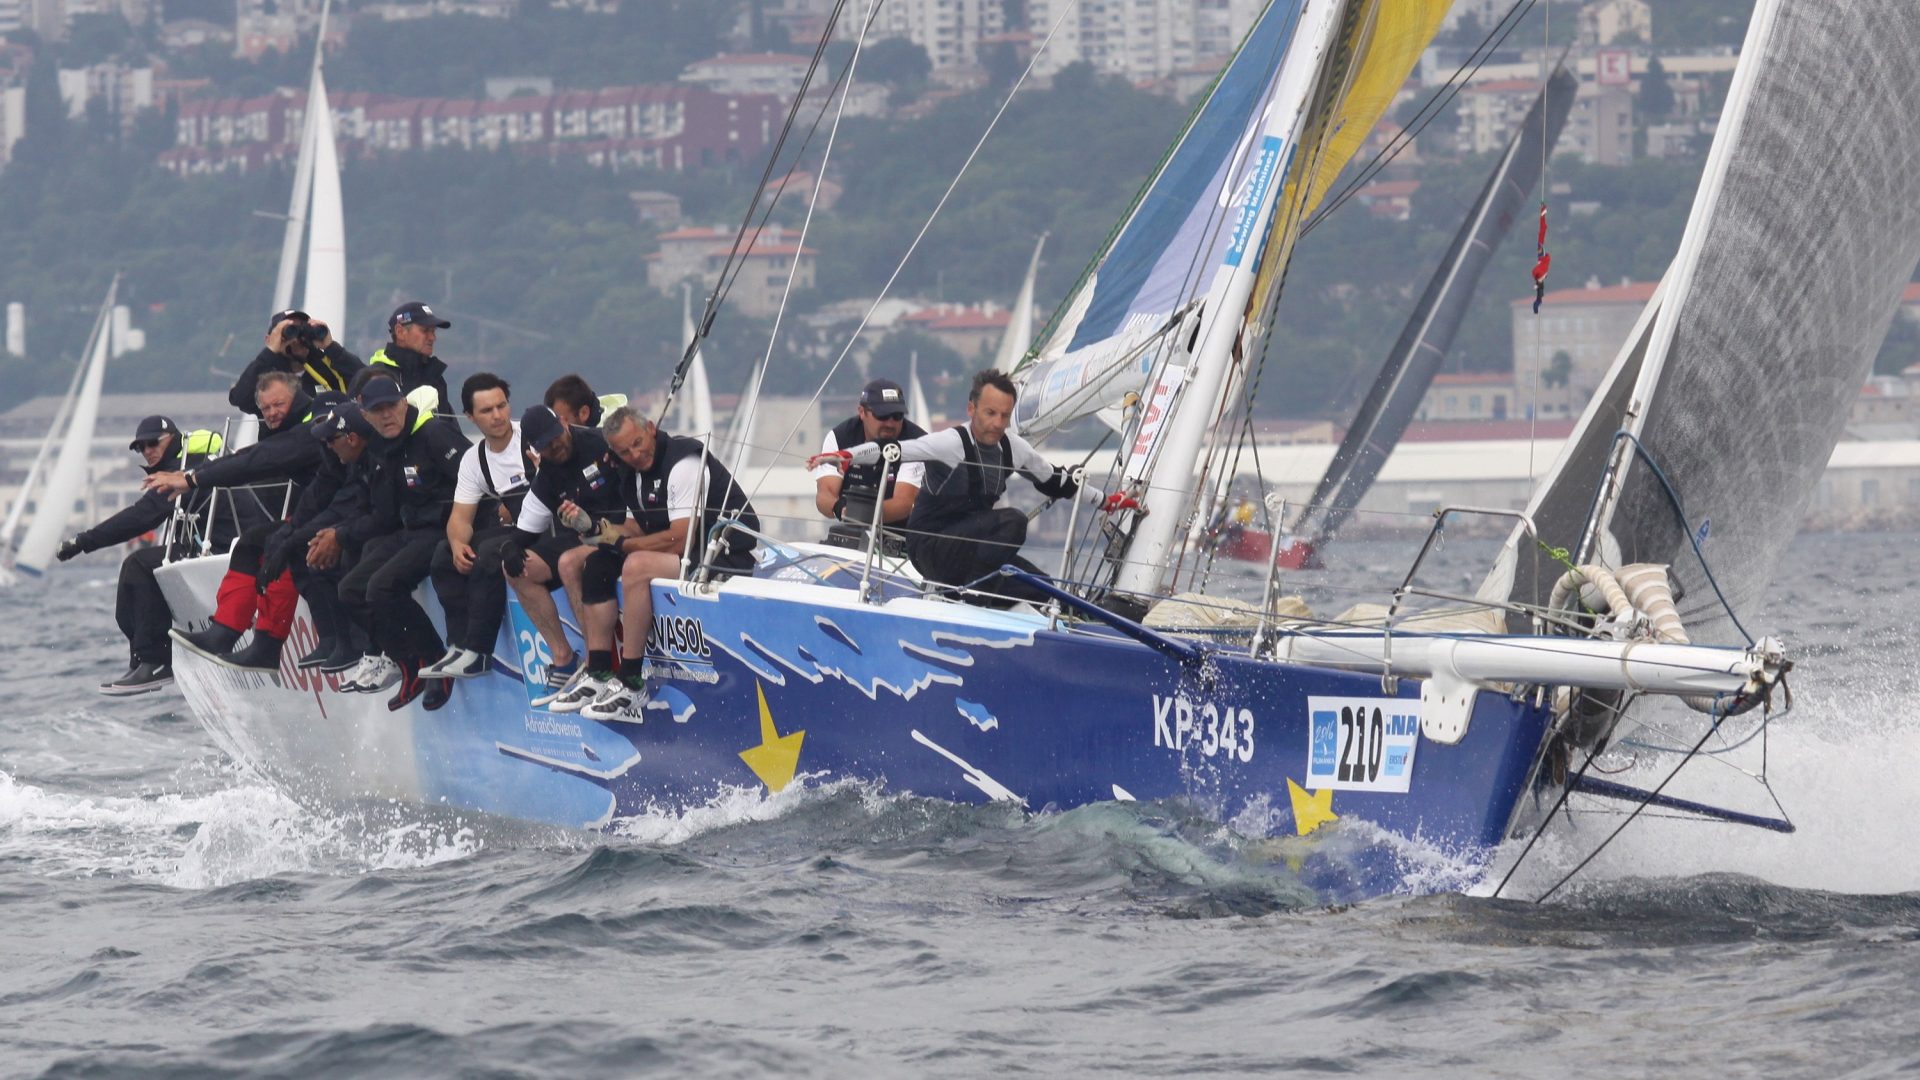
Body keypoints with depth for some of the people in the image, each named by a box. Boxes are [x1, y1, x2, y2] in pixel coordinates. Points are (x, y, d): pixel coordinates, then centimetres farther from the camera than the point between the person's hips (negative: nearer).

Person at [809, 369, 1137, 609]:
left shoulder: (1012, 448, 1)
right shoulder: (952, 443, -20)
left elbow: (1055, 481, 19)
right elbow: (897, 450, -34)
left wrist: (1106, 501, 28)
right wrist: (846, 456, -52)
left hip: (972, 546, 8)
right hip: (931, 548, -8)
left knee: (1043, 592, -7)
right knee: (1012, 521, -28)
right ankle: (972, 596, -22)